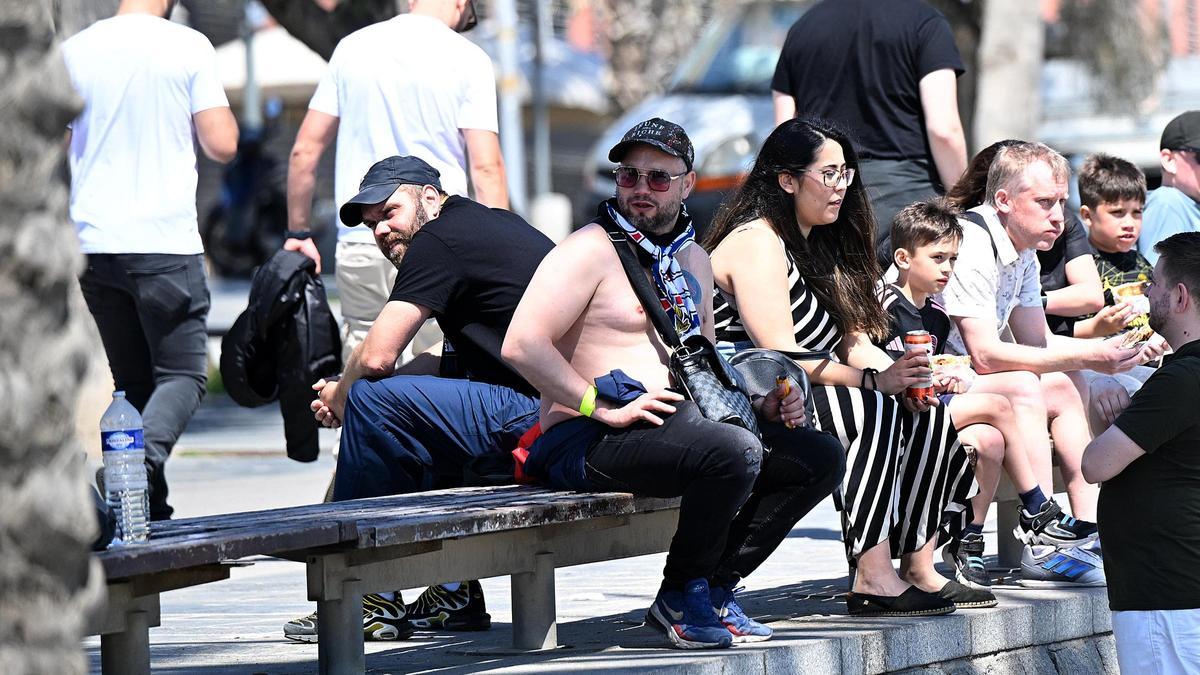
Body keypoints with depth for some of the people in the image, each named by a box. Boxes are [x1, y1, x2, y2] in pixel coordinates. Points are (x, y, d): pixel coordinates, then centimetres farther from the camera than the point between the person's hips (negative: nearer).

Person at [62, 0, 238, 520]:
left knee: (132, 381, 13)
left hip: (94, 242, 4)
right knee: (183, 373, 2)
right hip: (166, 242, -4)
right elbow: (222, 145, -6)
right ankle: (148, 453, -27)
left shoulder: (75, 51, 5)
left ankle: (149, 510, 8)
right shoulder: (188, 47, -4)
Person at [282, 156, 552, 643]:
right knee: (419, 384, 25)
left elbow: (376, 356, -13)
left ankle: (368, 599, -2)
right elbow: (458, 361, 27)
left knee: (374, 400, -11)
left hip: (537, 418, -11)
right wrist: (346, 391, 16)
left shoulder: (440, 238, -7)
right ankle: (454, 593, 20)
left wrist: (340, 396, 10)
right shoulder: (488, 224, 24)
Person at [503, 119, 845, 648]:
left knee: (819, 457, -1)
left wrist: (760, 403, 12)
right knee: (735, 451, -33)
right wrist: (604, 407, -20)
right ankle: (680, 598, -12)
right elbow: (522, 345, -17)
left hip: (679, 422, 9)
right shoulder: (591, 250, -6)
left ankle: (715, 587, 3)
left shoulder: (693, 261, 21)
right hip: (590, 442, -8)